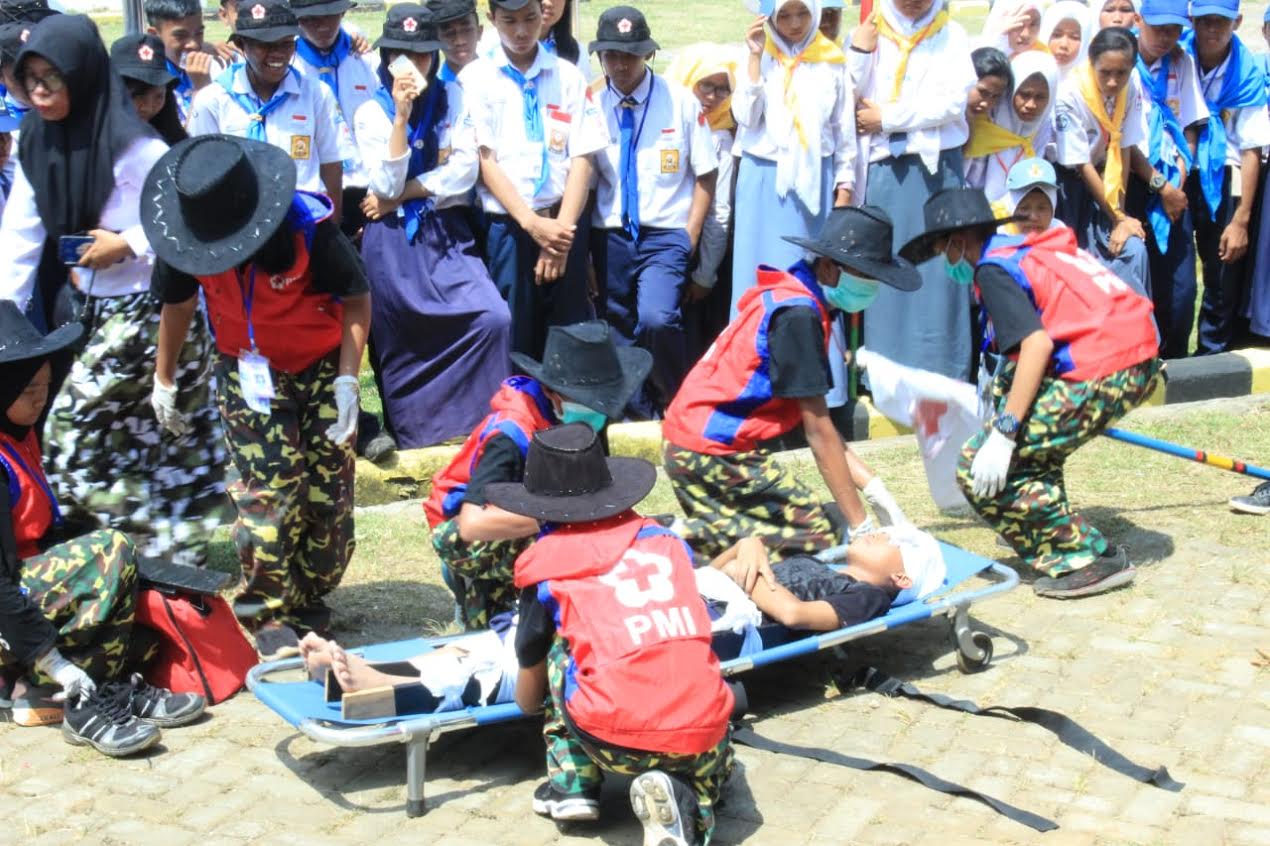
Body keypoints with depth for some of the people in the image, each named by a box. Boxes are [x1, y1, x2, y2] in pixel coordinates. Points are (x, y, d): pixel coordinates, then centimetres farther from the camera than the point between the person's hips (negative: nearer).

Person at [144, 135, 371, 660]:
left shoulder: (308, 226, -27)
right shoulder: (187, 241, -16)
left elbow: (357, 299, -14)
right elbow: (177, 303, 4)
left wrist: (347, 379, -18)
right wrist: (164, 378, 13)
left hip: (321, 369, -1)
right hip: (247, 373, 1)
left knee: (328, 492, 1)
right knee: (267, 490, -11)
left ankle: (308, 599, 21)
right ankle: (269, 616, -1)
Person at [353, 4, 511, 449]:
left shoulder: (454, 99, 3)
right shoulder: (371, 112, 0)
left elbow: (465, 171, -8)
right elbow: (386, 185, -12)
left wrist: (402, 194, -10)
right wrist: (402, 116, -19)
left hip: (447, 234, 1)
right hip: (393, 241, 0)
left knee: (493, 318, -18)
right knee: (400, 343, 5)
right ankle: (408, 436, 22)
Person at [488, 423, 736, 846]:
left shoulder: (545, 561, 8)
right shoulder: (665, 538, 17)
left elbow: (527, 698, 19)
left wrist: (528, 702, 42)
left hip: (614, 740, -2)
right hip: (702, 734, 2)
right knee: (709, 771, 36)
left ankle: (573, 783, 17)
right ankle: (684, 803, 2)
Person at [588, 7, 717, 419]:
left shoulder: (681, 102, -5)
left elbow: (705, 174, 1)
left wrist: (690, 238, -6)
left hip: (665, 234, -3)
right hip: (609, 236, 3)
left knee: (657, 319, -23)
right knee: (618, 333, 8)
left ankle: (679, 404, 2)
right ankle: (643, 416, 28)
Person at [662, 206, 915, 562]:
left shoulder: (792, 300, 12)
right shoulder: (798, 313, -18)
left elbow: (817, 422, 13)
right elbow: (818, 430, -17)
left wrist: (874, 488, 7)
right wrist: (861, 528, -12)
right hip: (711, 451, -10)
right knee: (815, 537, -8)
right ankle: (689, 538, -11)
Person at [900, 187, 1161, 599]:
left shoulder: (994, 269, -4)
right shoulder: (1031, 248, 23)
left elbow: (1037, 343, -18)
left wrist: (1004, 433, -19)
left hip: (1101, 375, -10)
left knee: (979, 469, -5)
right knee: (1007, 384, 31)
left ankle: (1088, 558, -3)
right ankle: (1043, 529, 31)